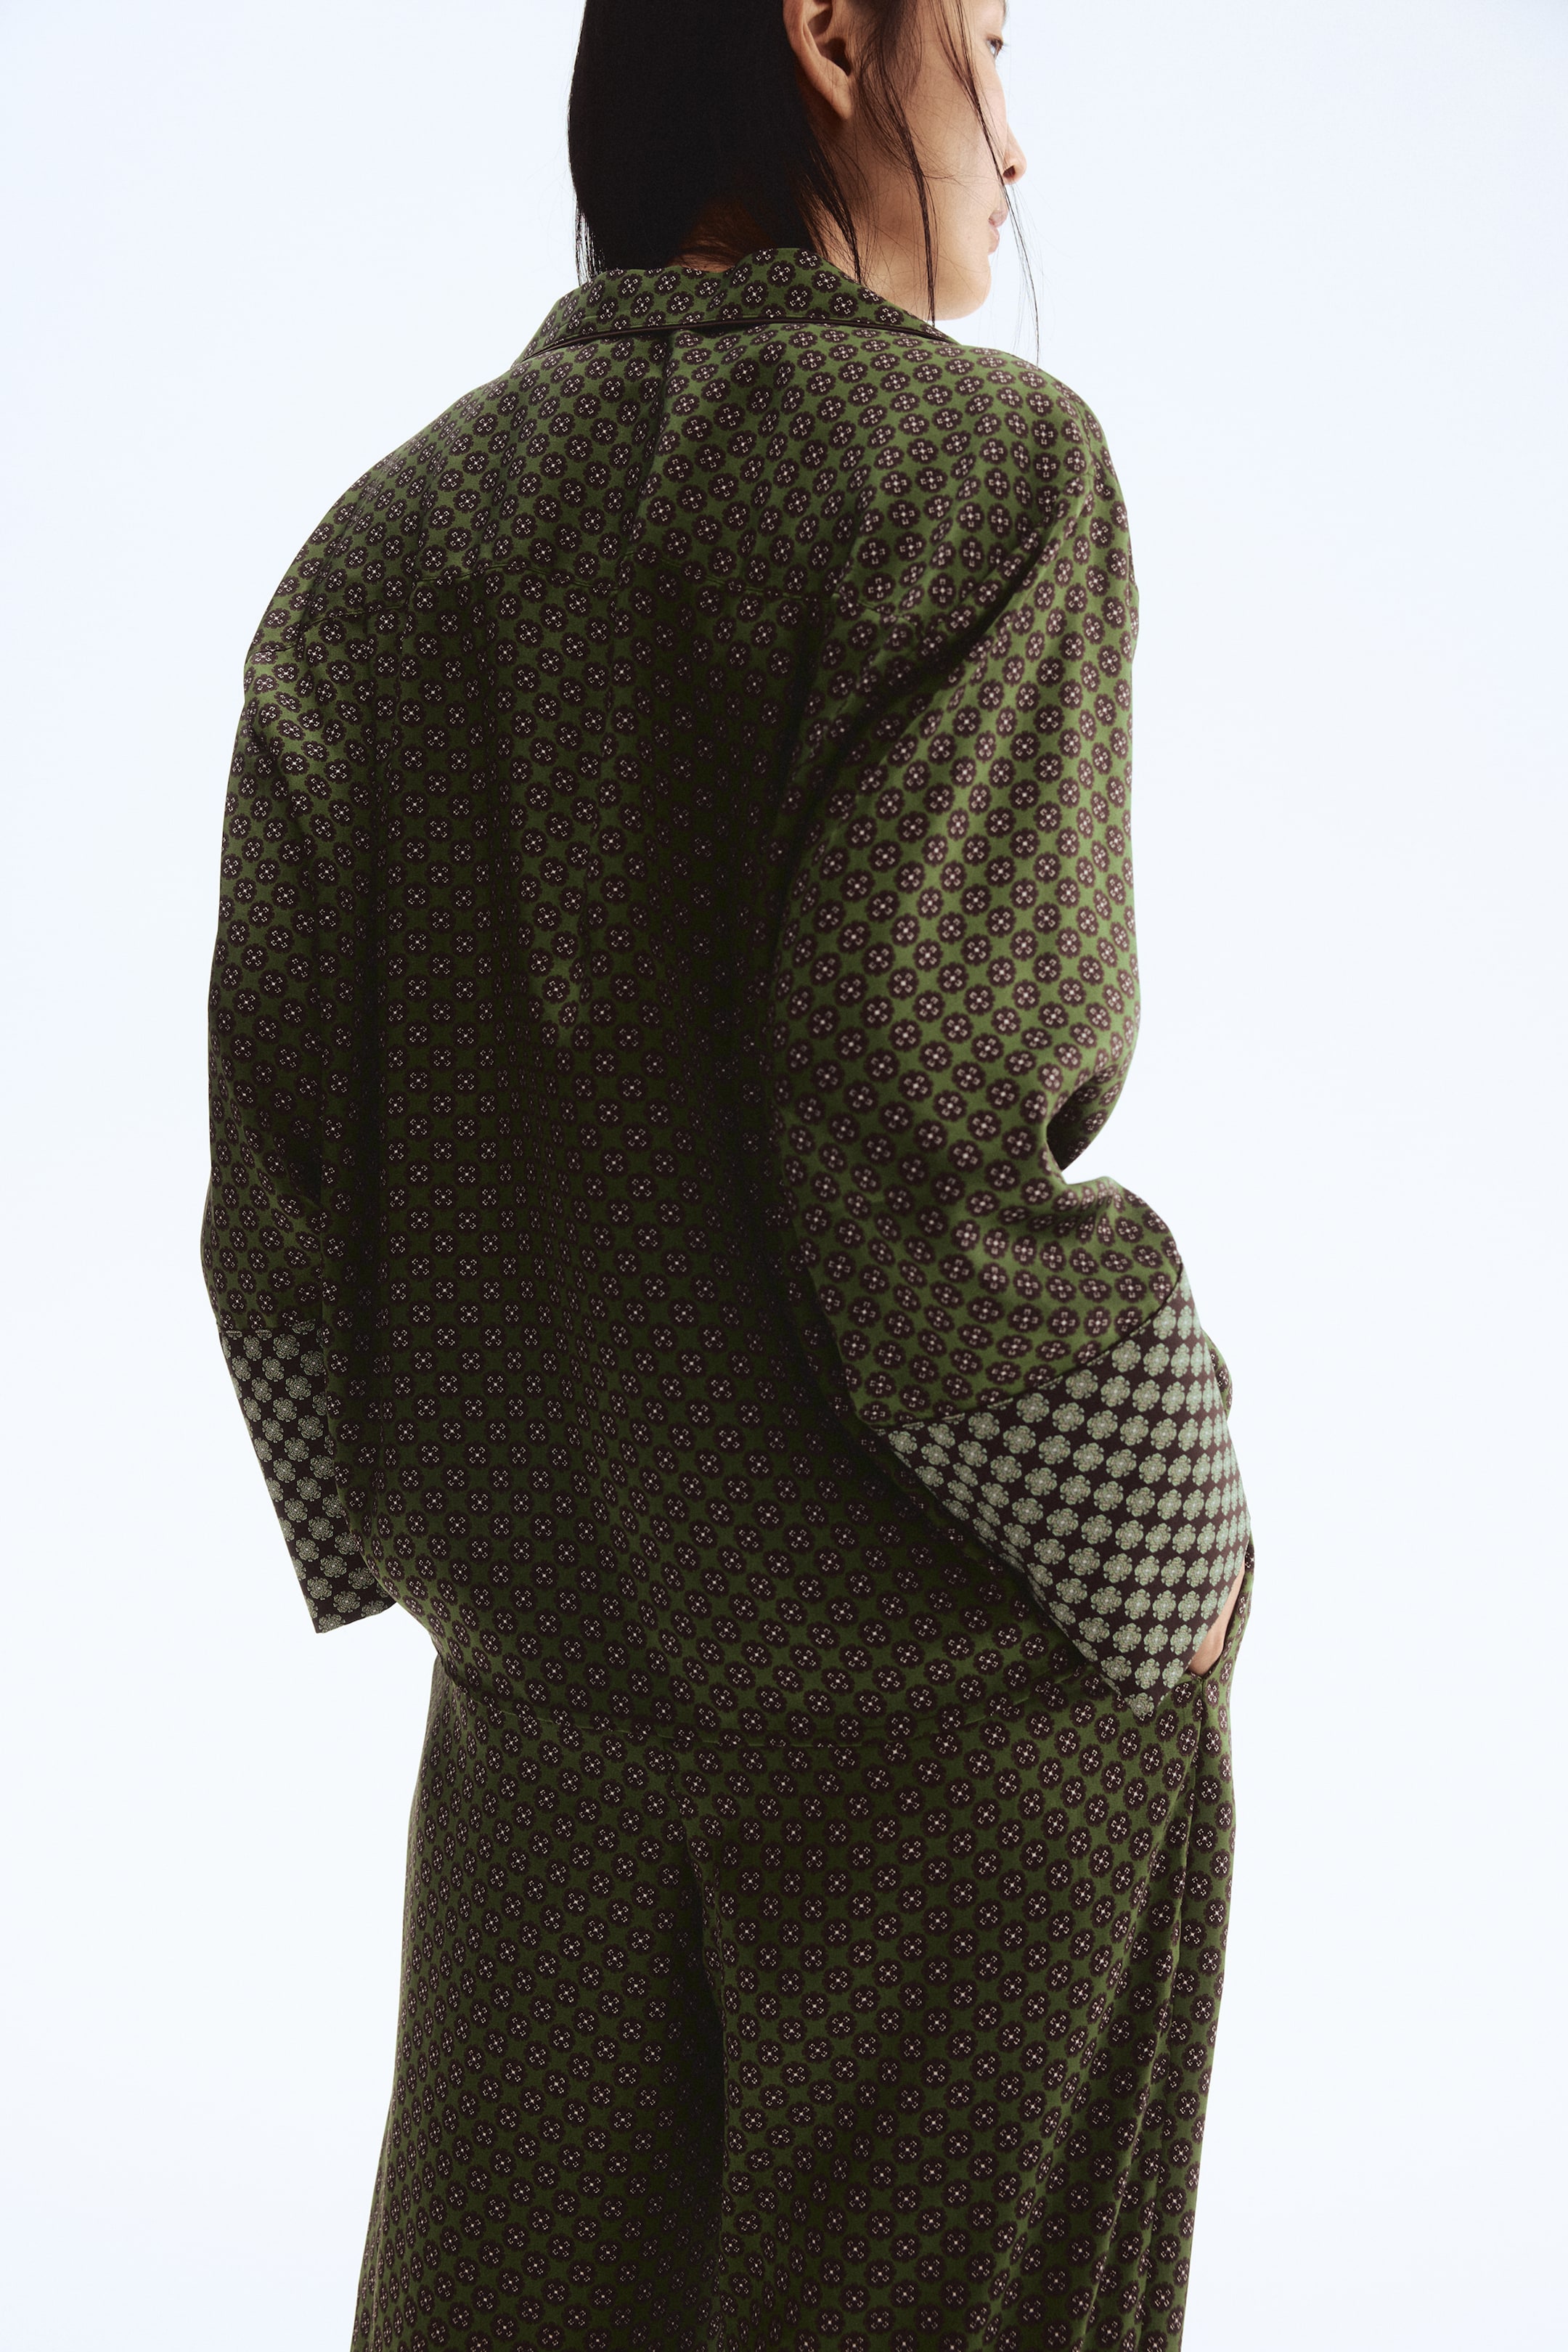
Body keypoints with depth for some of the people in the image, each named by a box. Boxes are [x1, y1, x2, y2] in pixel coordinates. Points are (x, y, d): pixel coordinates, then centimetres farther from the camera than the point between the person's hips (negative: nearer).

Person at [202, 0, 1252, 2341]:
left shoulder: (371, 562, 2)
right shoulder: (977, 470, -16)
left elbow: (285, 1183, -1)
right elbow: (915, 1153, -25)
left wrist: (452, 1571, 12)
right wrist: (1174, 1554, -8)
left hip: (555, 1658, 5)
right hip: (965, 1666, -5)